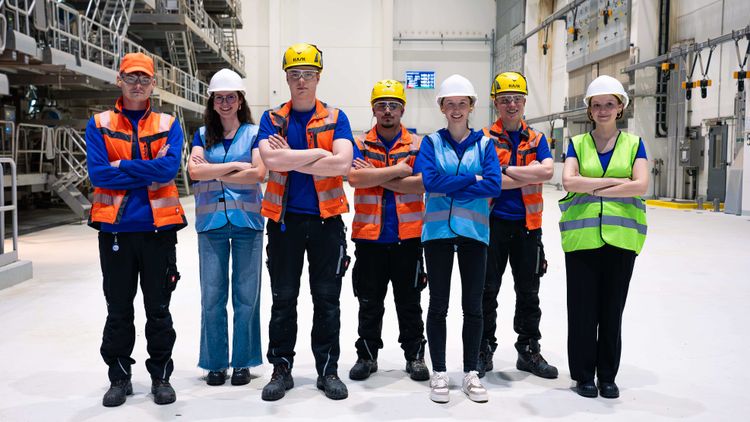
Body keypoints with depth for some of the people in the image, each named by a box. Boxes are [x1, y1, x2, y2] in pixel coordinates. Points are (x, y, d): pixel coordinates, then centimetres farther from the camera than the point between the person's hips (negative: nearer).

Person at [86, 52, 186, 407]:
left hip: (158, 228, 0)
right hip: (115, 229, 1)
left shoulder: (168, 125, 6)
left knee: (158, 309, 8)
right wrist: (149, 172, -11)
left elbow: (169, 169, -12)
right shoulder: (99, 125, 6)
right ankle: (119, 378, 25)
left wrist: (121, 166, -10)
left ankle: (161, 376, 22)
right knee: (118, 309, 11)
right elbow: (97, 173, -9)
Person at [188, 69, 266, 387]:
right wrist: (235, 166, -8)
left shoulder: (254, 133, 6)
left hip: (247, 221, -1)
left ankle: (242, 362, 15)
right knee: (212, 296, 3)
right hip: (211, 223, 2)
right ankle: (215, 362, 16)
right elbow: (194, 171, -4)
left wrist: (213, 174, -6)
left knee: (246, 295, 2)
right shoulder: (203, 134, 12)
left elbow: (259, 173, -9)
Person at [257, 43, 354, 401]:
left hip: (326, 219, 0)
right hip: (284, 219, 1)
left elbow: (342, 164, -15)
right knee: (283, 299, 9)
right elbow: (270, 160, -15)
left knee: (327, 299, 7)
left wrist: (290, 159, -13)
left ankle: (328, 370, 20)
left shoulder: (335, 119, 3)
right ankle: (282, 369, 22)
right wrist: (318, 153, -13)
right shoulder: (271, 119, 4)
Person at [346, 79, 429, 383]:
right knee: (369, 303, 11)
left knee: (409, 302, 10)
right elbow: (355, 178, -13)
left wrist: (376, 177, -12)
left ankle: (415, 356, 23)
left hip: (408, 236, 0)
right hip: (369, 236, 1)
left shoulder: (417, 145, 5)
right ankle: (367, 356, 24)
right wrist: (397, 170, -13)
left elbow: (421, 184, -11)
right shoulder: (360, 145, 5)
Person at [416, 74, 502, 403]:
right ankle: (439, 372, 18)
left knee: (473, 305, 7)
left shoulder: (485, 144, 6)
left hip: (474, 231, 1)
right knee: (438, 304, 6)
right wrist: (472, 179, -10)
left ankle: (471, 373, 21)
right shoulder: (431, 142, 5)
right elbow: (430, 181, -12)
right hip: (438, 230, -1)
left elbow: (494, 186, -9)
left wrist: (448, 186, -11)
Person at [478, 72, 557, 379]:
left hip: (527, 224, 3)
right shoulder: (484, 138, -1)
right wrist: (528, 175, -15)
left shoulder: (537, 139, 8)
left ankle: (529, 350, 26)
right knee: (487, 291, 5)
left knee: (528, 292, 12)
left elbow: (547, 172, -11)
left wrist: (505, 170, -14)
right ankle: (484, 350, 19)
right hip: (492, 222, -3)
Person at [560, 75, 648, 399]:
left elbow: (641, 185, -8)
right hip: (581, 236, 0)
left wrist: (594, 189, -10)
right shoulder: (577, 143, 9)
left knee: (612, 310, 7)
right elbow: (568, 181, -9)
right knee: (582, 310, 3)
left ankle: (608, 376, 22)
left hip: (621, 237, 1)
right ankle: (583, 375, 18)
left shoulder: (633, 144, 9)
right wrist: (613, 181, -10)